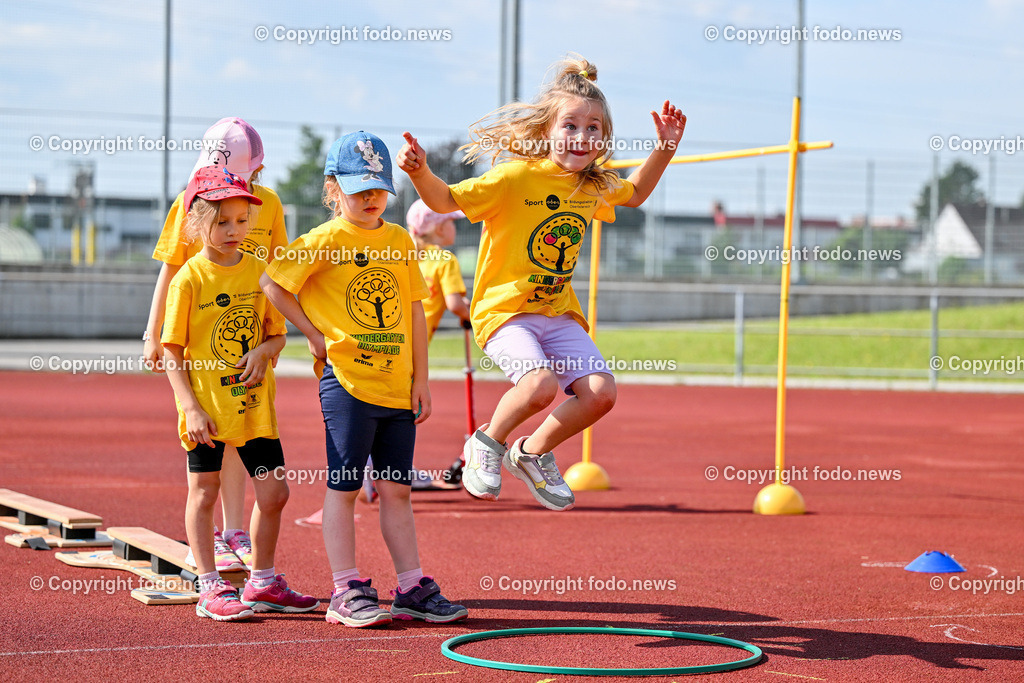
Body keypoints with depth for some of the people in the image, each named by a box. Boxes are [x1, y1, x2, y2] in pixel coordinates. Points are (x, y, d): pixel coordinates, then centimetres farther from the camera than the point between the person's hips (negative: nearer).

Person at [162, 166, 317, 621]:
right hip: (205, 408, -4)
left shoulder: (258, 271, 5)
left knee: (274, 490, 6)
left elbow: (277, 333, 13)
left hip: (254, 404, 4)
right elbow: (172, 352, -7)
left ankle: (263, 583, 21)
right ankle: (210, 588, 12)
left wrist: (263, 350, -11)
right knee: (204, 491, 4)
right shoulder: (189, 279, -8)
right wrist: (191, 407, -14)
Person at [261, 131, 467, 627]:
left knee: (396, 489, 10)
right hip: (347, 381, -5)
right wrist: (313, 334, -4)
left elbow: (414, 310, 13)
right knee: (344, 487, 1)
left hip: (397, 385, 5)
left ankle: (412, 588, 15)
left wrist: (420, 378, 10)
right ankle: (347, 592, 5)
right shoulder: (326, 240, -4)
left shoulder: (400, 240, 11)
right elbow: (271, 282, -3)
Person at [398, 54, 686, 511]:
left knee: (600, 393, -14)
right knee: (541, 384, -31)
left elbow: (635, 195, 29)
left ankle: (534, 453, 13)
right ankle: (487, 443, 1)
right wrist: (420, 172, -34)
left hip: (560, 314, 6)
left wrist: (664, 147, 18)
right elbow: (446, 200, -14)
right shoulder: (515, 176, -14)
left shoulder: (595, 187, 6)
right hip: (505, 308, -6)